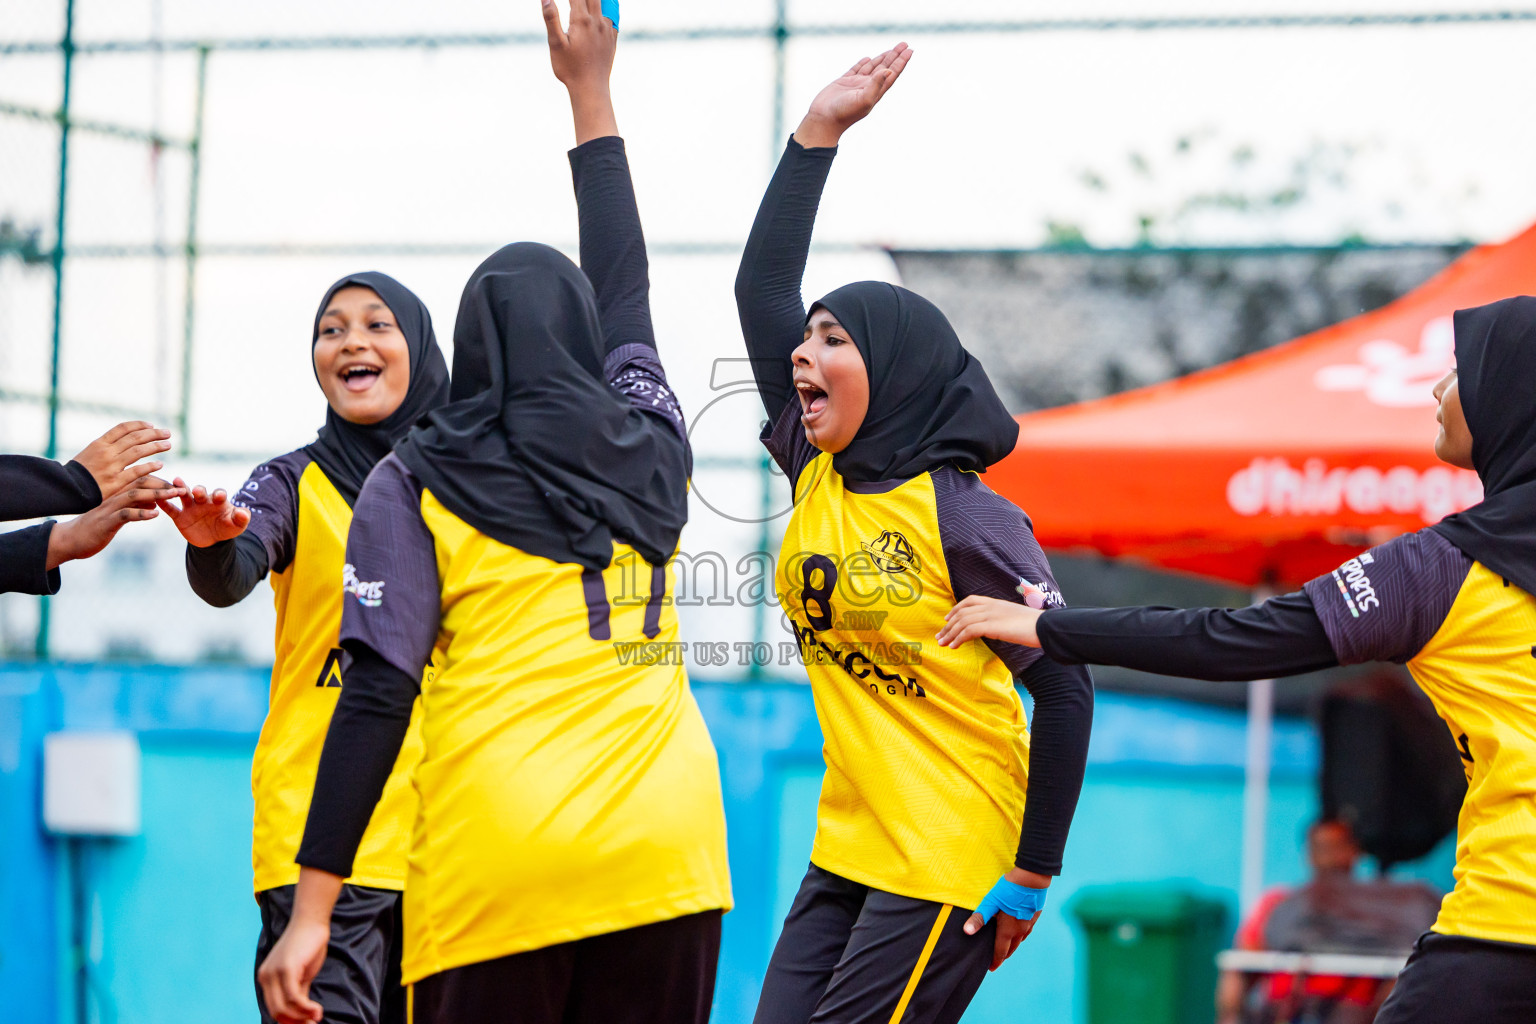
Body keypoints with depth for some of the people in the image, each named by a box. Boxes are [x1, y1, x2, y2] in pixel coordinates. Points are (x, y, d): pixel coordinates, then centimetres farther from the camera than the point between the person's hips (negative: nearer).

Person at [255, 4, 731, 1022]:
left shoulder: (414, 485, 5)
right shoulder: (649, 458, 13)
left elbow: (376, 699, -5)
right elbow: (624, 286, 31)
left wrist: (311, 910, -6)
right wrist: (592, 91, 43)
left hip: (497, 869, -3)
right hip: (667, 860, 3)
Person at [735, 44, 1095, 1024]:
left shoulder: (965, 519, -12)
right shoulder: (819, 476, 7)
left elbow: (1066, 688, -10)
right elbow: (763, 289, 7)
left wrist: (1032, 878, -11)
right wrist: (818, 132, 3)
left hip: (950, 866, -7)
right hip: (847, 855, 7)